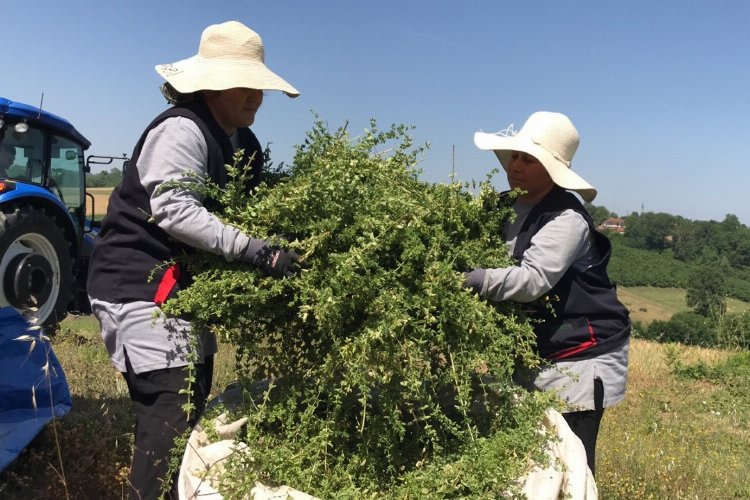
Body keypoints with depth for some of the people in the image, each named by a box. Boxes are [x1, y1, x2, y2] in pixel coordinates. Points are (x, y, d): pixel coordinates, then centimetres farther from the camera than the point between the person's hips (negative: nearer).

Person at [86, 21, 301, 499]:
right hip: (143, 287, -10)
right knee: (172, 414, -14)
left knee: (191, 406, 16)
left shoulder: (245, 145, 12)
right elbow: (176, 211, -30)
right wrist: (258, 250, -38)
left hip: (185, 287, 10)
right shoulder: (181, 130, -17)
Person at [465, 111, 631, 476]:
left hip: (578, 357, -7)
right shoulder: (507, 208, 6)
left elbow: (532, 279, -31)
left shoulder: (566, 218, -18)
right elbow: (490, 260, 8)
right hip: (532, 354, 7)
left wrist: (470, 278, -42)